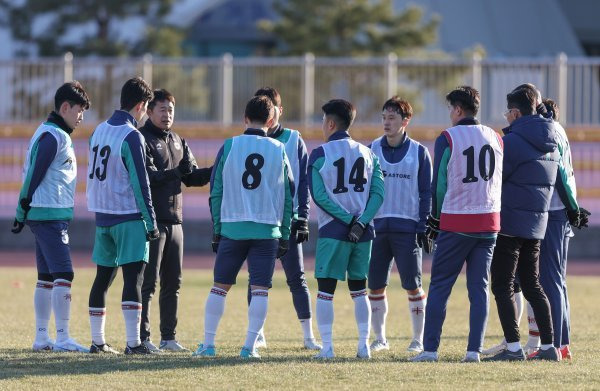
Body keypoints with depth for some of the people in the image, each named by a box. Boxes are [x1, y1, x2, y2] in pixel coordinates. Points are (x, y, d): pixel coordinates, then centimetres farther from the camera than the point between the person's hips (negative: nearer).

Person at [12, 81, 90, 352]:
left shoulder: (54, 134, 18)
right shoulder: (53, 136, -14)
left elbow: (31, 175, 19)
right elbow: (33, 175, -16)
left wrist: (23, 215, 17)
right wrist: (23, 215, -14)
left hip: (45, 217, 11)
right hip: (50, 216, -11)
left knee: (46, 277, 11)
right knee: (63, 274, -13)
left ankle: (41, 338, 14)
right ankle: (62, 338, -15)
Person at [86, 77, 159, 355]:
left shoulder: (100, 131, 9)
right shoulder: (131, 136, -14)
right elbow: (140, 183, -15)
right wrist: (151, 222, -11)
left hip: (102, 215, 8)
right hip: (129, 217, -8)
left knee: (103, 277, 13)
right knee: (133, 277, -10)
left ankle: (97, 340, 16)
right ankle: (133, 342, -17)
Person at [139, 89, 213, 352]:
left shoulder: (177, 142, 18)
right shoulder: (142, 140, -6)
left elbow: (192, 178, 14)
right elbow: (148, 177, -18)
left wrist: (214, 171, -2)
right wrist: (177, 172, -26)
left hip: (174, 221, 8)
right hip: (151, 220, -8)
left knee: (173, 282, 10)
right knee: (147, 282, -7)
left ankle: (168, 337, 16)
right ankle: (142, 338, -4)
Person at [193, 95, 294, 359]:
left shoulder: (230, 146, 2)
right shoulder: (279, 150, 5)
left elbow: (216, 192, 4)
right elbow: (288, 197, 8)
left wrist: (216, 230, 11)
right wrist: (285, 236, 14)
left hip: (232, 227, 0)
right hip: (268, 229, 0)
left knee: (220, 286, 9)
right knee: (260, 289, 1)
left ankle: (208, 344, 10)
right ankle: (250, 346, -5)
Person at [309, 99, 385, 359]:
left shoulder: (319, 155, -4)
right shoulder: (367, 154, 9)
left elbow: (319, 195, -11)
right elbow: (378, 193, 0)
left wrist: (348, 219, -11)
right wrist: (361, 222, -8)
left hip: (333, 231, -4)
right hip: (363, 232, 4)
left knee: (325, 290, 1)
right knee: (359, 289, 14)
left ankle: (327, 347, -4)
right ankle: (364, 345, 10)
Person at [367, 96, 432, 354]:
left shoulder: (418, 153, 3)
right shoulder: (372, 150, 8)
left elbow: (426, 193, 4)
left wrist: (424, 228, -3)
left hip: (407, 228, -2)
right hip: (376, 226, 2)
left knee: (413, 286, -3)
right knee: (375, 286, 2)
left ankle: (418, 339, 7)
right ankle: (380, 338, 14)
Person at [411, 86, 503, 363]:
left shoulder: (448, 138, -5)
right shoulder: (495, 138, 9)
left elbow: (439, 183, -5)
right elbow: (500, 180, 12)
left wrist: (435, 219, 5)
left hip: (456, 223, -4)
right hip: (489, 222, 4)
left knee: (439, 286, 2)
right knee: (479, 287, 7)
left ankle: (430, 349, -1)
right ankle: (474, 349, 0)